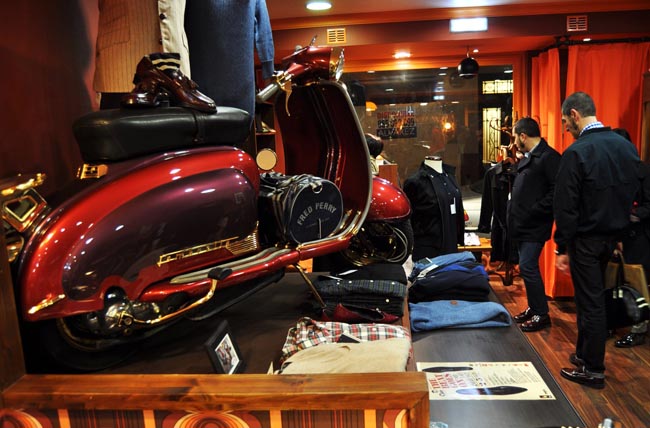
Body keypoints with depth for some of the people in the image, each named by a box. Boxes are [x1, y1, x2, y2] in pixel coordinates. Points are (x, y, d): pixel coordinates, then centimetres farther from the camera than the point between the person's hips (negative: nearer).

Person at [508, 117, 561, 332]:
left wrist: (534, 211, -20)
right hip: (522, 224, 9)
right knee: (527, 268, 15)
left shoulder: (549, 157, -15)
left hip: (534, 225, -9)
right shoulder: (527, 158, 14)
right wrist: (515, 213, 11)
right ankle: (533, 308, 27)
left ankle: (542, 314, 6)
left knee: (527, 267, -7)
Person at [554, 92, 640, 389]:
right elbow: (634, 193, 9)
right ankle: (585, 354, 31)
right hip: (614, 235, 7)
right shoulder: (627, 146, 4)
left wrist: (562, 248, -11)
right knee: (593, 297, 18)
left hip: (586, 238, -7)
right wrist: (620, 225, 17)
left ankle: (592, 370, 14)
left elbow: (566, 206, -17)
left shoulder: (576, 152, -18)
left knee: (590, 302, 2)